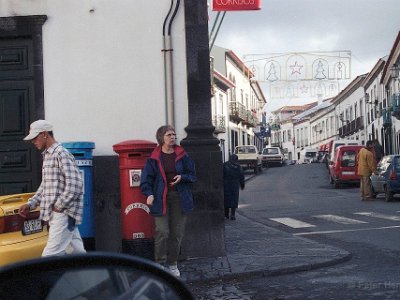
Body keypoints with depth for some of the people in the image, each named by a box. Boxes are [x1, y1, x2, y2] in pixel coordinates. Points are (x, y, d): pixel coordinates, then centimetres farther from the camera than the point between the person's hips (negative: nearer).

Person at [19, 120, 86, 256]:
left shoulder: (61, 154, -11)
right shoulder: (47, 155, 19)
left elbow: (75, 184, -20)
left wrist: (59, 206, -15)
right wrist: (31, 204, 14)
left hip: (63, 214, -9)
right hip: (55, 214, 9)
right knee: (76, 253, 11)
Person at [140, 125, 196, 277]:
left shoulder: (182, 155, 6)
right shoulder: (154, 158, 1)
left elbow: (193, 174, 11)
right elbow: (146, 178, 0)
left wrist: (182, 177, -9)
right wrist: (149, 194, -15)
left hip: (179, 197, 3)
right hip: (161, 198, -3)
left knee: (177, 233, 6)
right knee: (162, 232, -10)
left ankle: (172, 264, 19)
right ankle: (160, 264, 1)